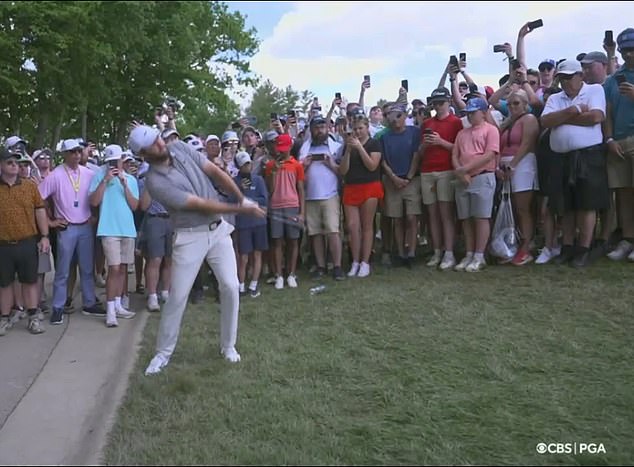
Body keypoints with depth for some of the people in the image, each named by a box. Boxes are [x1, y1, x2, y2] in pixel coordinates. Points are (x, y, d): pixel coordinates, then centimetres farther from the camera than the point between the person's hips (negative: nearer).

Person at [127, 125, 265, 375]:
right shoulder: (155, 182, -19)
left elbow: (216, 172, 2)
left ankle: (228, 345, 15)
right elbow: (202, 204, -19)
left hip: (219, 229, 5)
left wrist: (244, 199, -7)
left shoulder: (180, 148, -1)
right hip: (190, 237, -5)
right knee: (177, 296, -2)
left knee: (230, 287, -1)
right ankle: (163, 352, 16)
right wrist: (241, 210, -15)